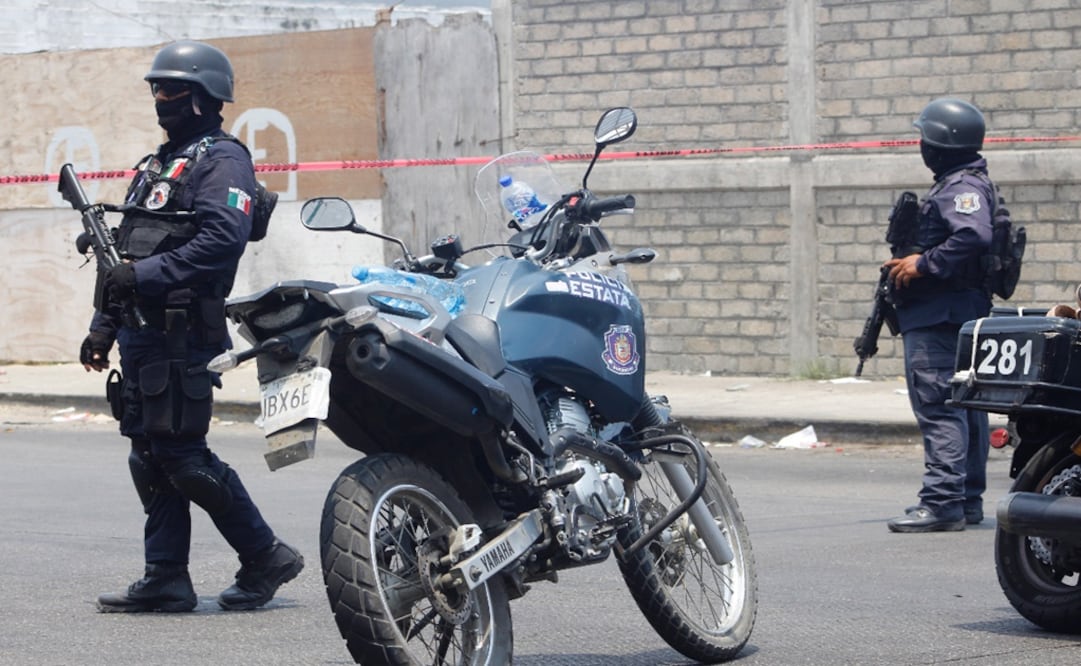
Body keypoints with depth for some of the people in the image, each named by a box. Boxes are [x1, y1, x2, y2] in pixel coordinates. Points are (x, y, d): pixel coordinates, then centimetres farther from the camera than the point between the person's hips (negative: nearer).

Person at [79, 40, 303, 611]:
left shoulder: (221, 159, -6)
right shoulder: (158, 163, 24)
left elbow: (221, 241, -22)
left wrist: (144, 276, -24)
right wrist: (104, 324, 21)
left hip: (182, 332, -9)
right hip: (141, 333, 9)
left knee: (181, 455, -11)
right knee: (150, 455, 7)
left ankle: (266, 557, 1)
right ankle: (166, 580, 10)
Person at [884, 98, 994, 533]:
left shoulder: (960, 188, -14)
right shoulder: (971, 183, 20)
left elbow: (974, 236, -30)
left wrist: (923, 264, -22)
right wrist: (911, 260, 13)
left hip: (939, 314, -12)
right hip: (964, 312, 12)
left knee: (938, 406, -14)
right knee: (965, 405, 14)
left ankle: (942, 501, -18)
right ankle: (968, 498, 21)